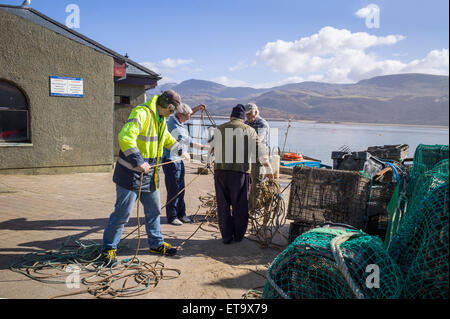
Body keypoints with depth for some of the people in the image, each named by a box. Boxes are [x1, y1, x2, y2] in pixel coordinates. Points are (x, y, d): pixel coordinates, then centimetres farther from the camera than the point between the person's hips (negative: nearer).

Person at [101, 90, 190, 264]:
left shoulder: (160, 118, 12)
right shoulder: (141, 113, -20)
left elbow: (167, 138, 32)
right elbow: (125, 138, -33)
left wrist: (180, 150, 36)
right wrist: (138, 162, -38)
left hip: (149, 173, 9)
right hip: (131, 173, -9)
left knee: (153, 210, 17)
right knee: (122, 213, -1)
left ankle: (157, 244, 32)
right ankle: (108, 248, 15)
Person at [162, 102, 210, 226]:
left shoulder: (173, 118, 3)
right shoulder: (175, 127, -25)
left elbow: (185, 116, 27)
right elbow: (190, 142, -21)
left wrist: (196, 109, 15)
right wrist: (206, 147, -15)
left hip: (178, 160, 10)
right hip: (171, 160, -10)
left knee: (180, 188, 13)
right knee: (173, 189, -3)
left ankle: (181, 214, 22)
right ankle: (172, 217, 7)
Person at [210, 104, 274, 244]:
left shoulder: (219, 129, 11)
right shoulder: (249, 130, 6)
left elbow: (212, 147, 21)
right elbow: (261, 152, 6)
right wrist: (269, 170, 14)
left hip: (220, 170, 2)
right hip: (241, 171, -1)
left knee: (223, 205, 9)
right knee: (240, 205, 10)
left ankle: (226, 236, 12)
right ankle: (238, 235, 18)